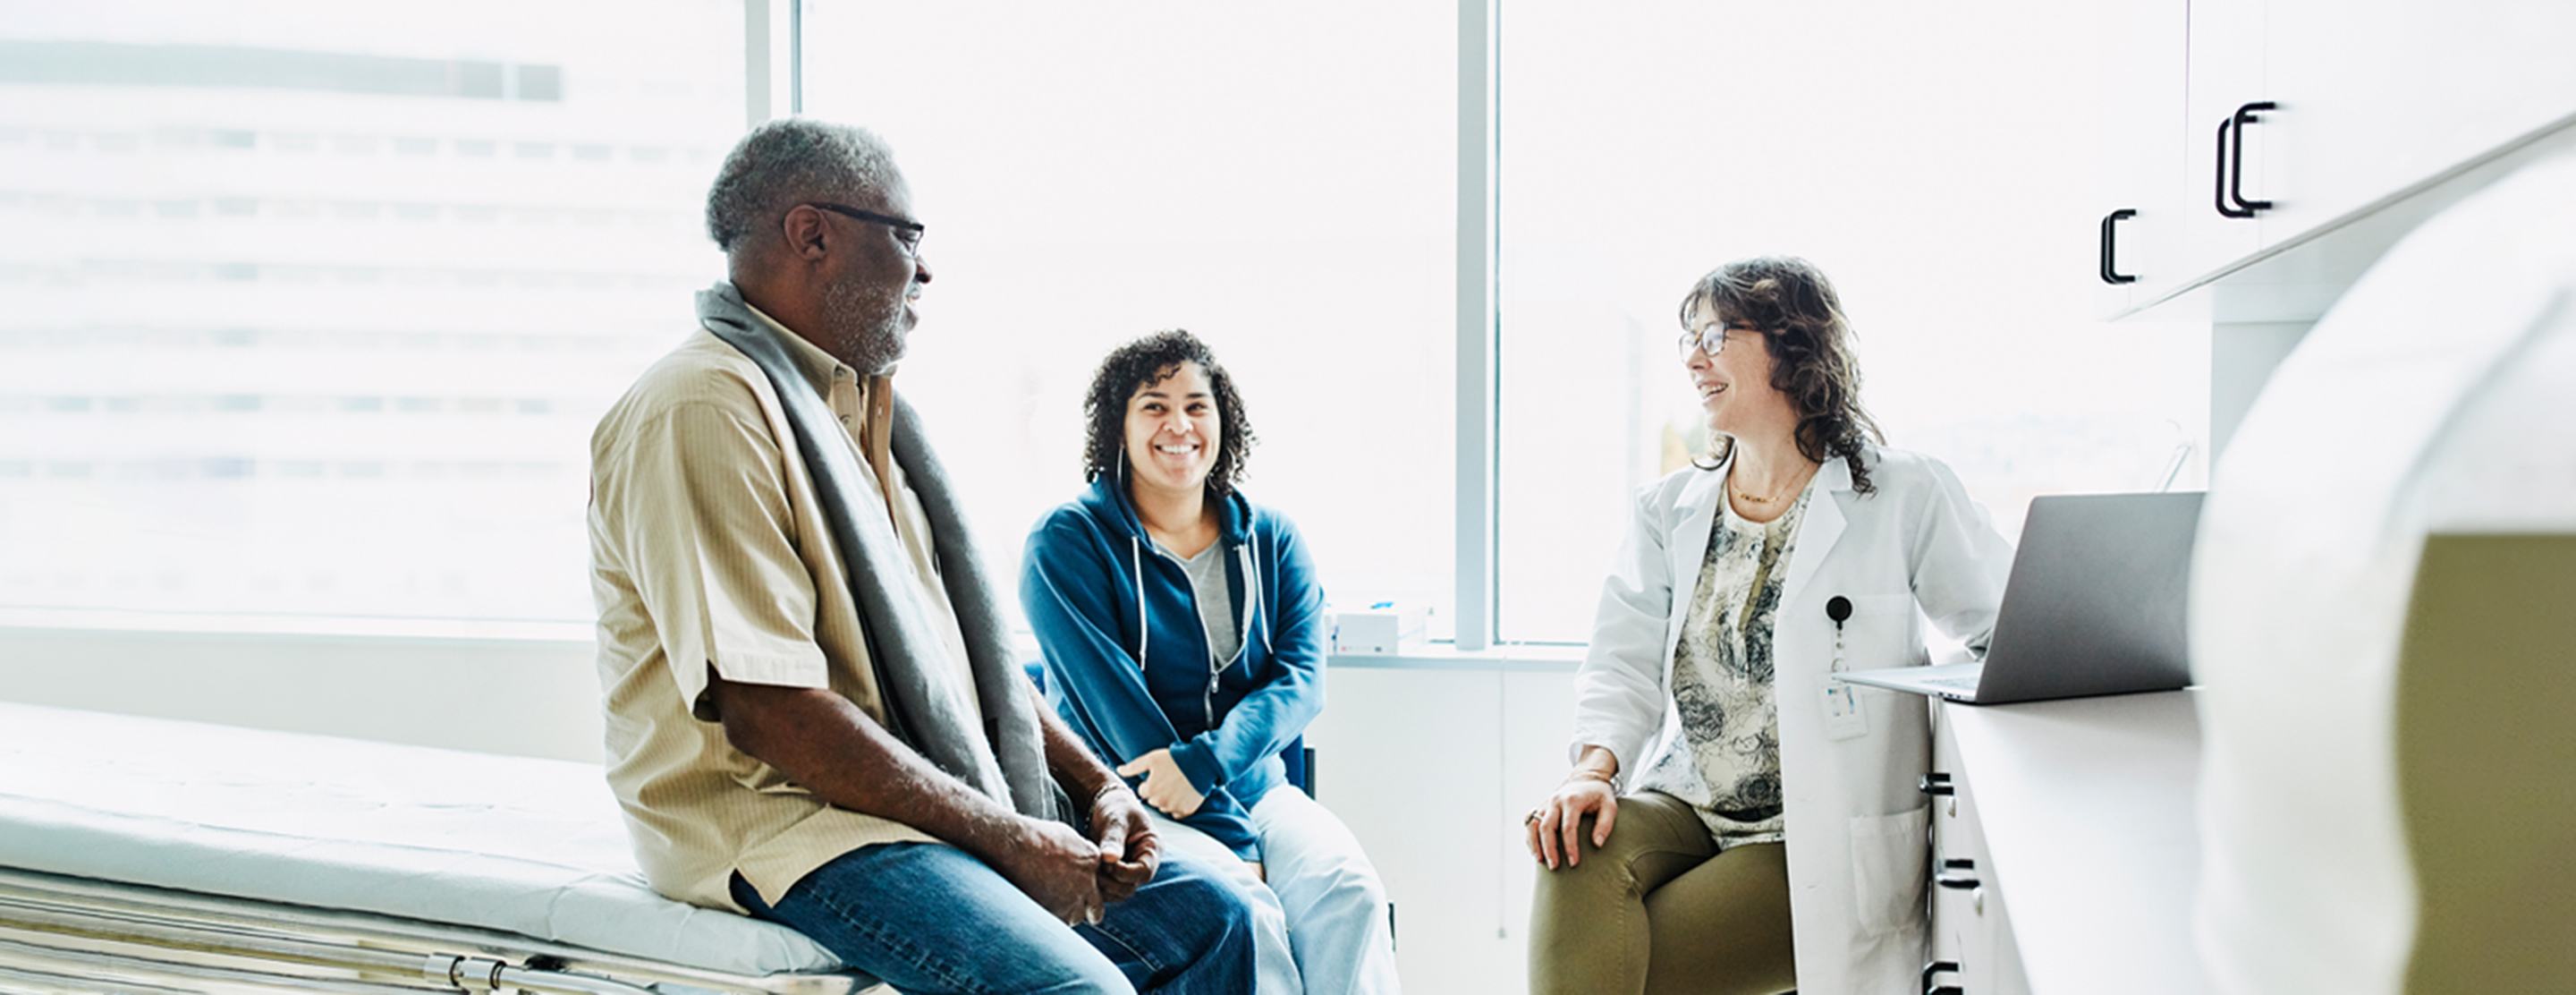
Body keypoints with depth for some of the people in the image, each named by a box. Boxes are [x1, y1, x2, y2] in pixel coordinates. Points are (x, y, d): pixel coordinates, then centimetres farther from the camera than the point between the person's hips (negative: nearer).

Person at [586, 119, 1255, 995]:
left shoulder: (858, 406, 17)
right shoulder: (704, 412, -15)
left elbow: (966, 645, 21)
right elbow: (768, 712, -23)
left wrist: (1095, 783, 6)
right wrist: (1003, 840, -19)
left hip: (951, 793, 10)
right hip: (778, 818, -10)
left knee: (1208, 915, 1)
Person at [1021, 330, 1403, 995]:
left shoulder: (1270, 541, 11)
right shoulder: (1069, 542, -3)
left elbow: (1302, 678, 0)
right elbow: (1112, 700, -10)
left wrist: (1206, 761, -21)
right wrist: (1234, 842, -17)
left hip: (1253, 785, 4)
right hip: (1126, 803, -4)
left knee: (1349, 889, -26)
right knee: (1244, 915, -32)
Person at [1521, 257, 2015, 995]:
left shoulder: (1902, 496, 0)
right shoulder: (1668, 510, 13)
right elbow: (1625, 659, 4)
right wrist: (1595, 766, -15)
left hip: (1820, 846, -4)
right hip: (1684, 809, 4)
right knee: (1583, 854, -29)